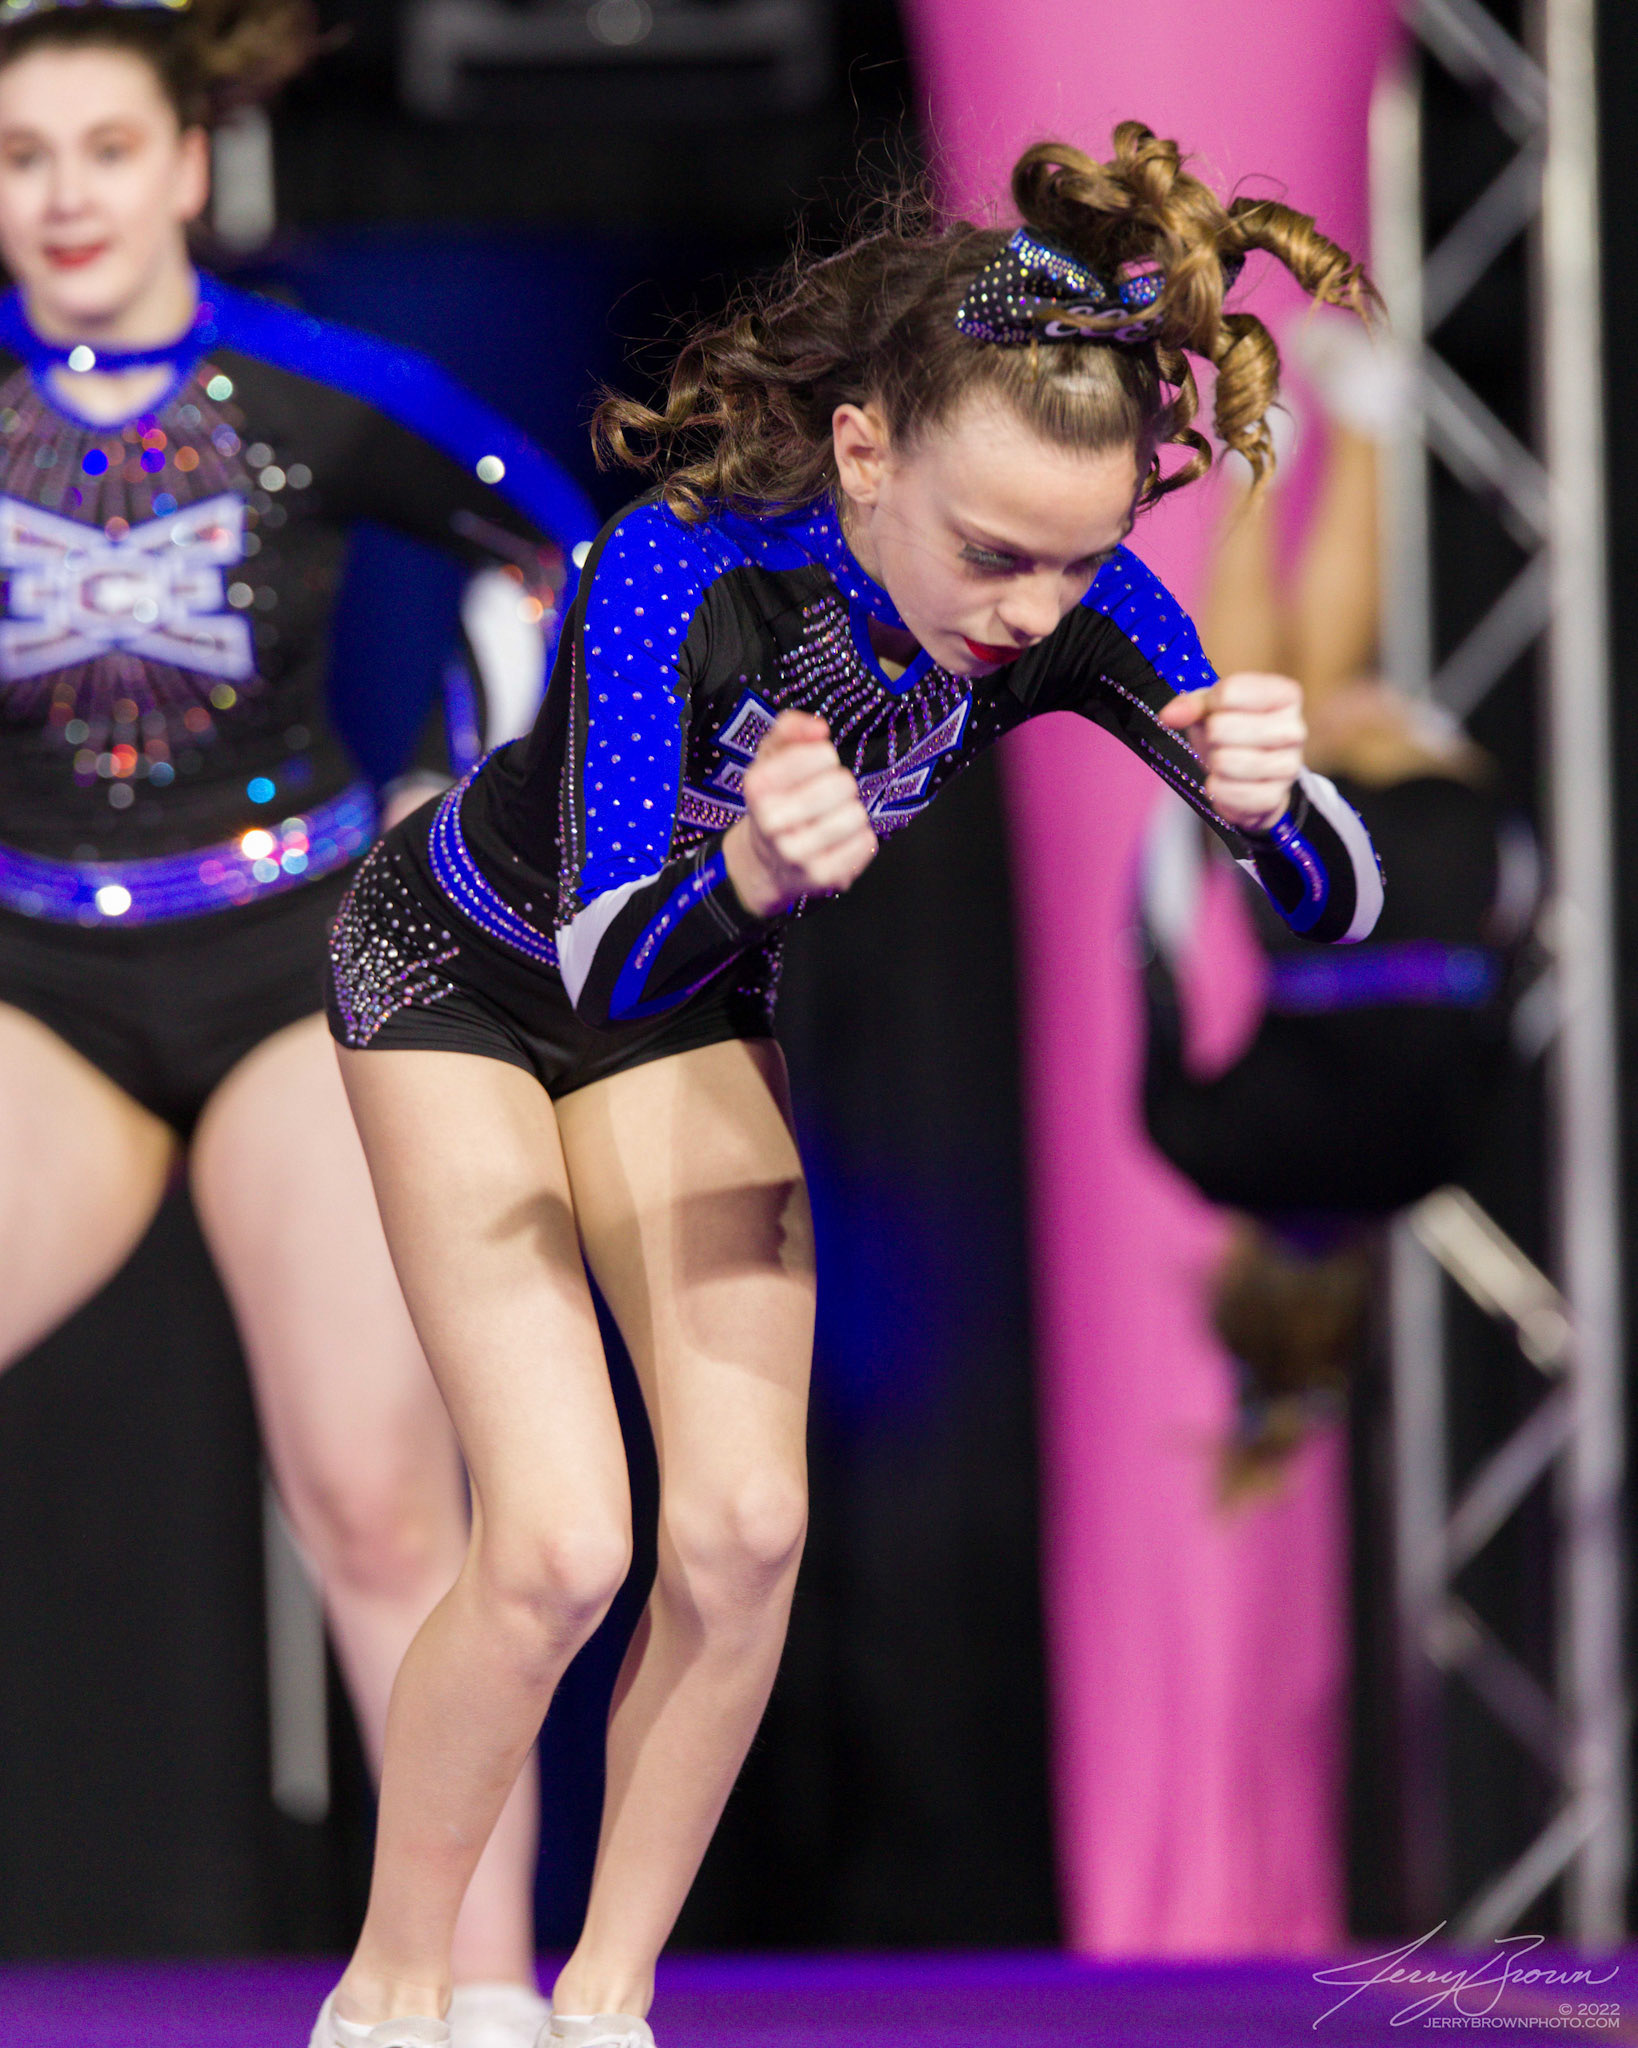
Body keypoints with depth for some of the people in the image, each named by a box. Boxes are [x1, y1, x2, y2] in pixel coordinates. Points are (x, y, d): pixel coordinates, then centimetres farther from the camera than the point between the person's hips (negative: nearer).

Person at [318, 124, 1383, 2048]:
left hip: (689, 988, 4)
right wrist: (750, 877, -65)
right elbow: (605, 954, -43)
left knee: (745, 1526, -9)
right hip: (464, 968, -4)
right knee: (559, 1548, -15)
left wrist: (1262, 799, -48)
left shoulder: (1072, 607, -27)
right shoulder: (686, 568, -40)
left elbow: (1339, 902, -24)